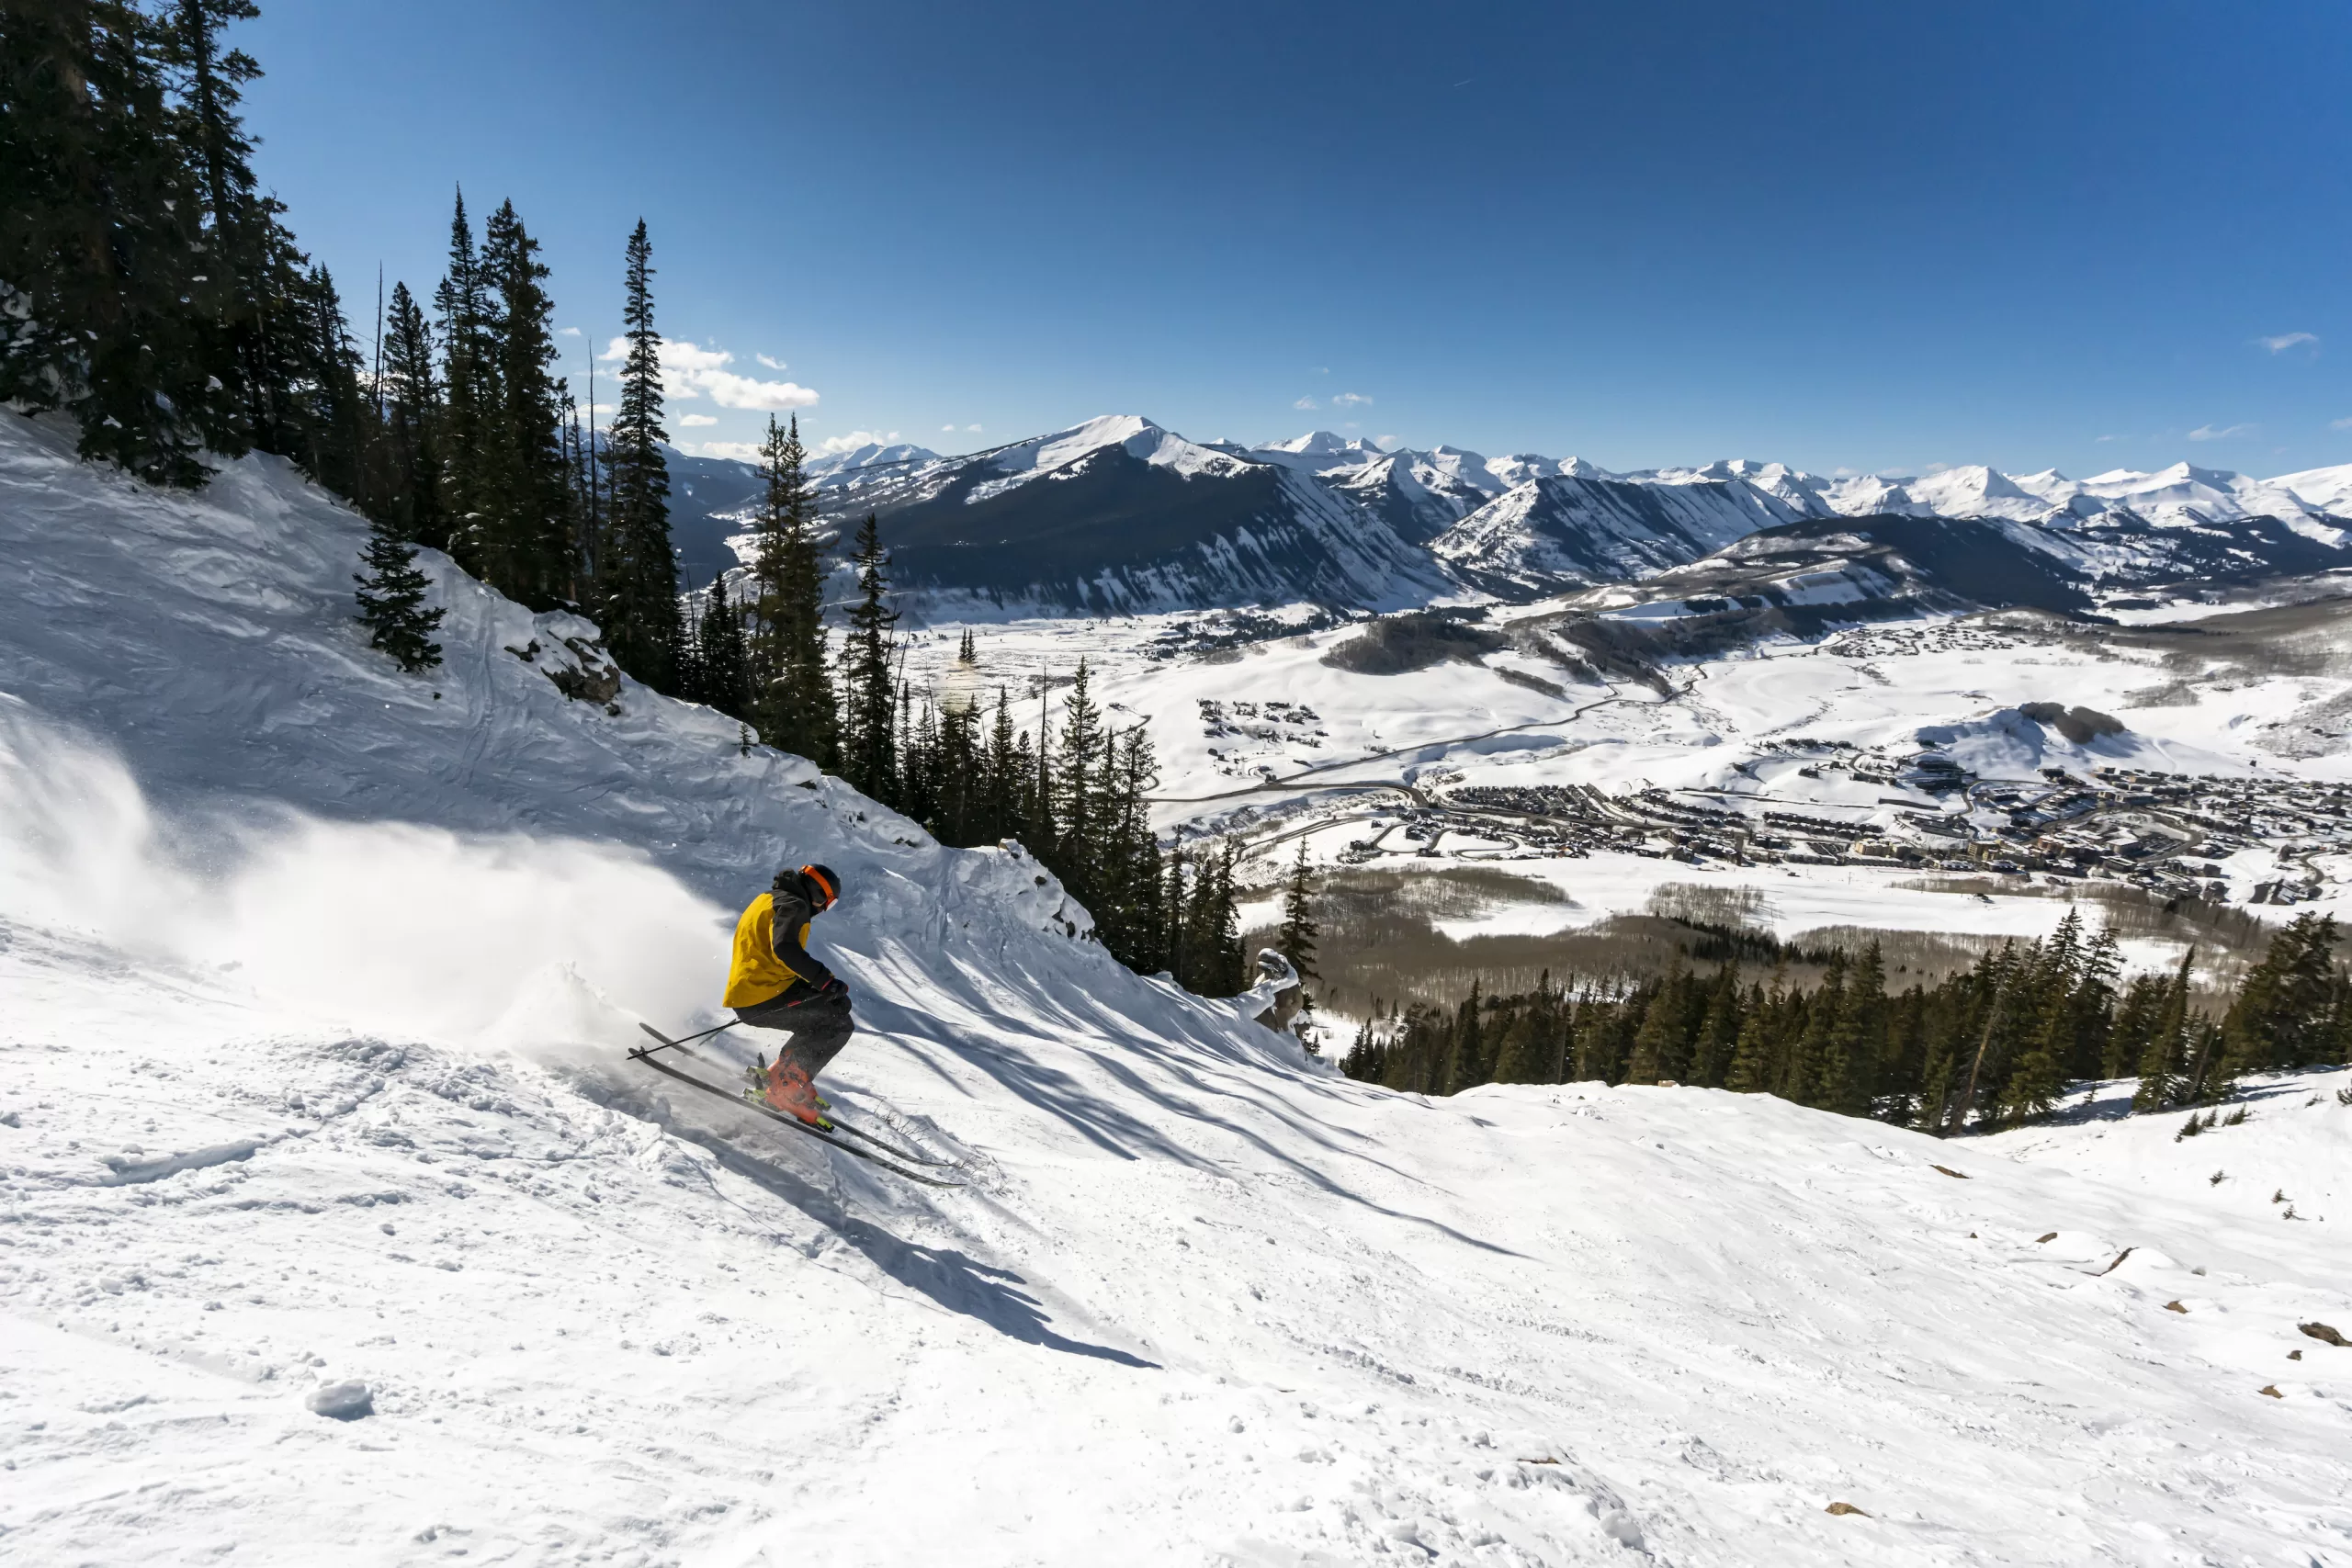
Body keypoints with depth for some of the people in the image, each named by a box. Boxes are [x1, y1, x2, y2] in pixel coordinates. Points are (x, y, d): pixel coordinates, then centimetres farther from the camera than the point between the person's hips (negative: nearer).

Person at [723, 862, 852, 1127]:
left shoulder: (769, 899, 23)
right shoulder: (793, 904, -8)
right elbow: (784, 947, -27)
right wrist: (824, 979, -27)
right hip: (765, 998, -10)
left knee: (836, 1005, 17)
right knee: (838, 1023, -8)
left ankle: (778, 1076, 11)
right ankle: (785, 1084, -12)